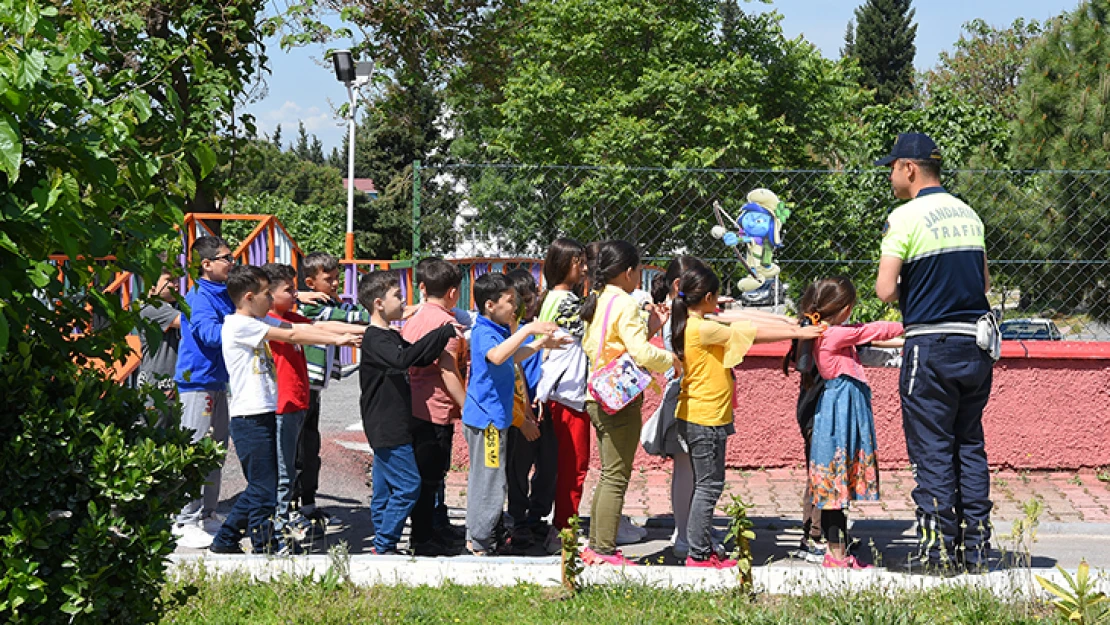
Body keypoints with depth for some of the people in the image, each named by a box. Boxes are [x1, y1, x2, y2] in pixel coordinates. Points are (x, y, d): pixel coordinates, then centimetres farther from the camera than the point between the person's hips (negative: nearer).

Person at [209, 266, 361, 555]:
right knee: (263, 487, -2)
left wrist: (344, 335, 2)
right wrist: (336, 340, -9)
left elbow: (301, 328, 10)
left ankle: (225, 541, 24)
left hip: (264, 414, 10)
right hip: (250, 417, -10)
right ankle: (265, 547, 8)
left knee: (260, 486, 15)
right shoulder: (238, 325, -13)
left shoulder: (259, 322, 15)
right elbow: (291, 335, -13)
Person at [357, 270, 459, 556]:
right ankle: (384, 546, -5)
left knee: (384, 487, 12)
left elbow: (421, 358, 21)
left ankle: (382, 547, 17)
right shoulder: (375, 339, -16)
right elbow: (402, 359, -34)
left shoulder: (390, 336, 15)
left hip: (391, 428, 10)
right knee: (408, 485, -10)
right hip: (387, 429, -10)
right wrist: (443, 333, -31)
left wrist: (444, 336, 3)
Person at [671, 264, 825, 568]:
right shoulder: (703, 328, -18)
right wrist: (796, 334, -6)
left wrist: (789, 327, 10)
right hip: (705, 418, -10)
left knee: (705, 485, 14)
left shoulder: (692, 325, 10)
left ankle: (703, 549, 19)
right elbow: (751, 333, -13)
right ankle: (699, 554, 1)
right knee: (709, 486, -4)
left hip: (696, 418, 10)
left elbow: (743, 327, 15)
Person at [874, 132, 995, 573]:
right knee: (970, 445, 12)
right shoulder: (968, 214, 12)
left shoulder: (905, 217, -10)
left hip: (932, 345, -6)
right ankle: (975, 549, 14)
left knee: (932, 449, 0)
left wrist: (903, 294, 7)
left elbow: (886, 290, -14)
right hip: (977, 343, 6)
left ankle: (938, 549, 0)